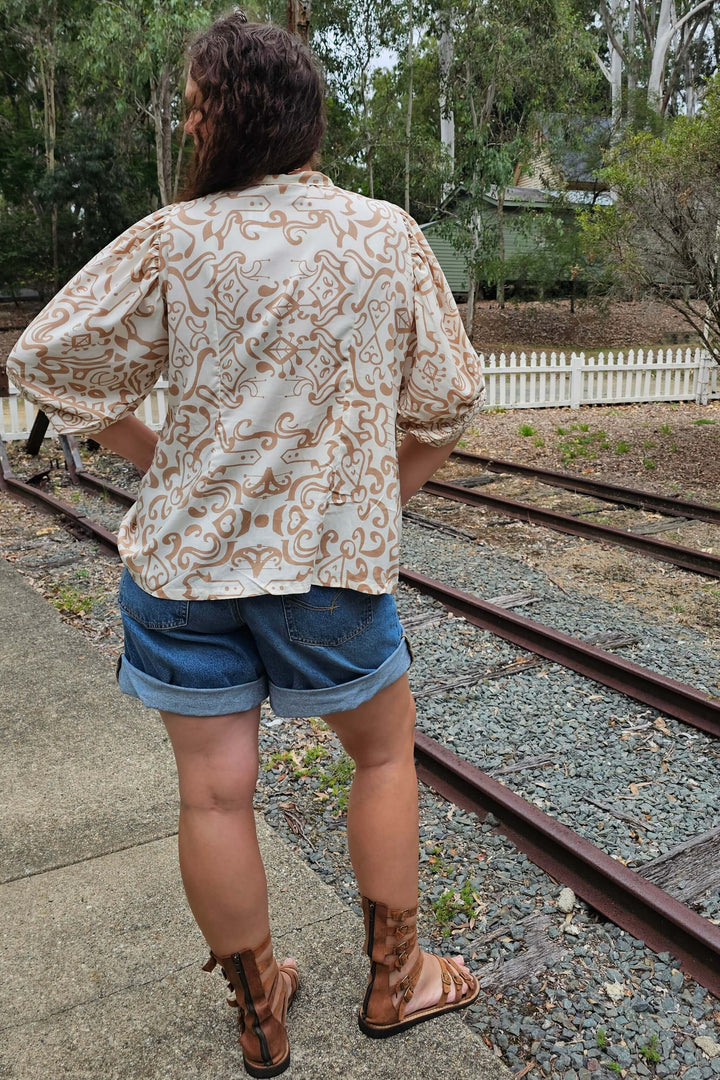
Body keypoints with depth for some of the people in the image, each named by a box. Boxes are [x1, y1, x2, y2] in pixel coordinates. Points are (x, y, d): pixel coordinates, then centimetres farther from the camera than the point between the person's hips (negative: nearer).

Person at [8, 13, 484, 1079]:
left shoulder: (174, 240, -4)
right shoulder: (389, 237, -1)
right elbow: (446, 401, 3)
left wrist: (158, 457, 11)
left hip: (185, 554, 1)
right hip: (332, 555, 0)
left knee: (214, 794, 12)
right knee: (385, 753, 21)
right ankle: (394, 980, 35)